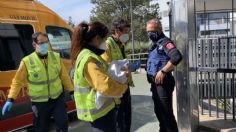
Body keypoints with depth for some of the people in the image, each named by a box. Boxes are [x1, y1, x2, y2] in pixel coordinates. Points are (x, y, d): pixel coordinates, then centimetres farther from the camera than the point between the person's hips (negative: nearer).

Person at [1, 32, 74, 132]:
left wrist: (71, 91, 8)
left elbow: (64, 76, 5)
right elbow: (18, 81, -5)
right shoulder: (27, 61, -12)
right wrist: (10, 99, -11)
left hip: (58, 98, 2)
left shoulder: (56, 57, -2)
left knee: (63, 123, 4)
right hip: (39, 102, -1)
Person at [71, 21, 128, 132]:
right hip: (99, 111, -10)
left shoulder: (88, 55, 9)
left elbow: (102, 74, 17)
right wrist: (123, 87, -14)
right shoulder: (89, 59, -24)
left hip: (100, 108, 10)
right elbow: (105, 86, -32)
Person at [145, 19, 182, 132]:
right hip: (155, 83, 10)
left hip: (163, 82, -10)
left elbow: (177, 57, -31)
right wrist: (150, 76, 8)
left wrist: (163, 71, -27)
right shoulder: (154, 44, 14)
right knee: (158, 110, 20)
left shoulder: (164, 42, -14)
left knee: (166, 112, -4)